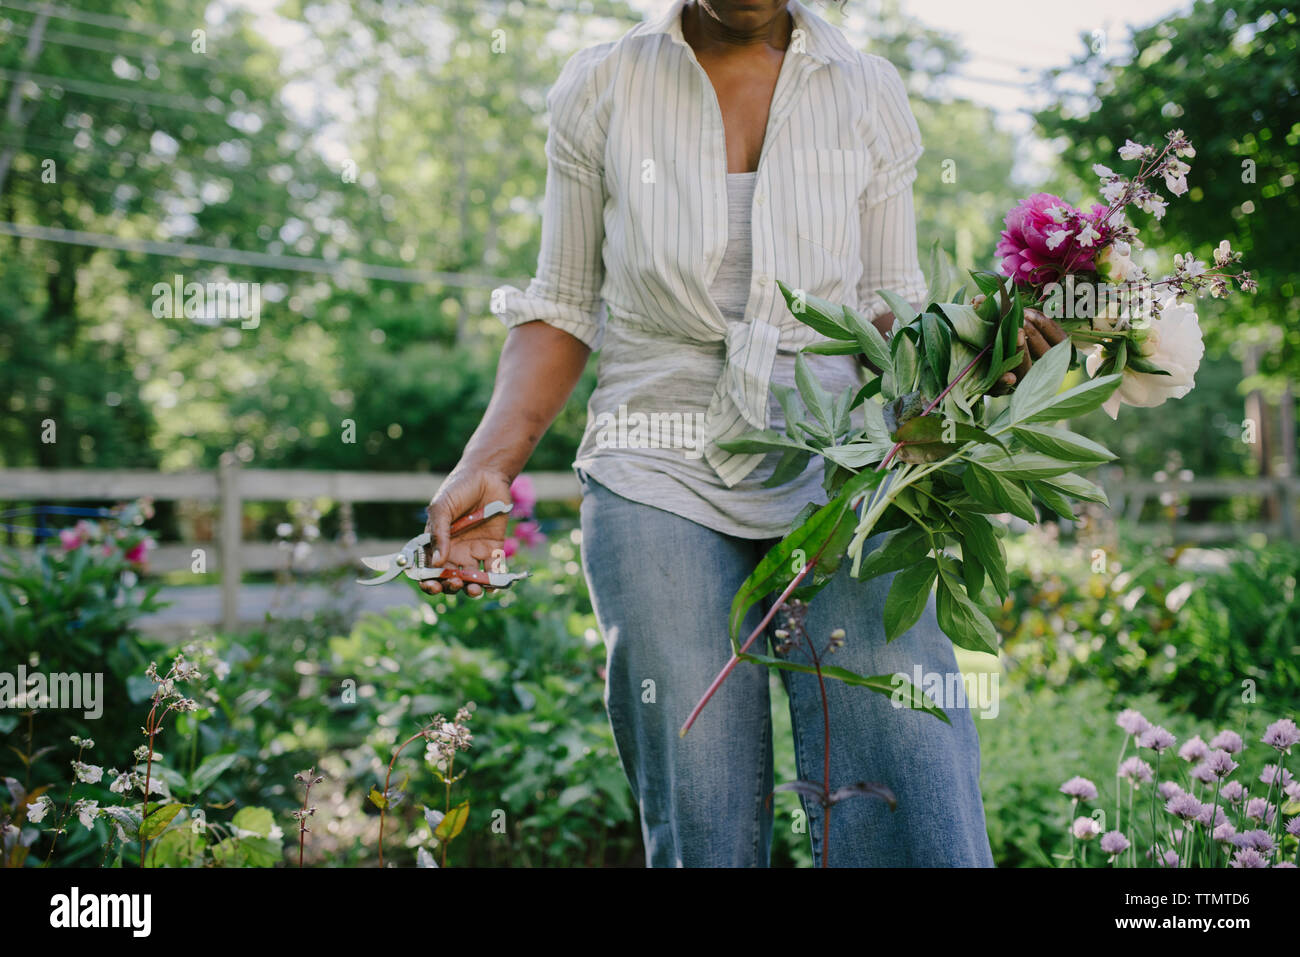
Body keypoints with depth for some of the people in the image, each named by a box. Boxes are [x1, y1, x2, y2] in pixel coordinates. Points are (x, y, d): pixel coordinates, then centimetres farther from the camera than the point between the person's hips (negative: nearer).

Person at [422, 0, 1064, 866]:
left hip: (836, 472, 1)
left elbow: (891, 313, 11)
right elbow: (565, 309, 10)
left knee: (923, 822, -13)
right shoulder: (601, 88, 8)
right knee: (705, 833, -2)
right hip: (664, 480, 0)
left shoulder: (870, 94, 9)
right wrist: (488, 462, -3)